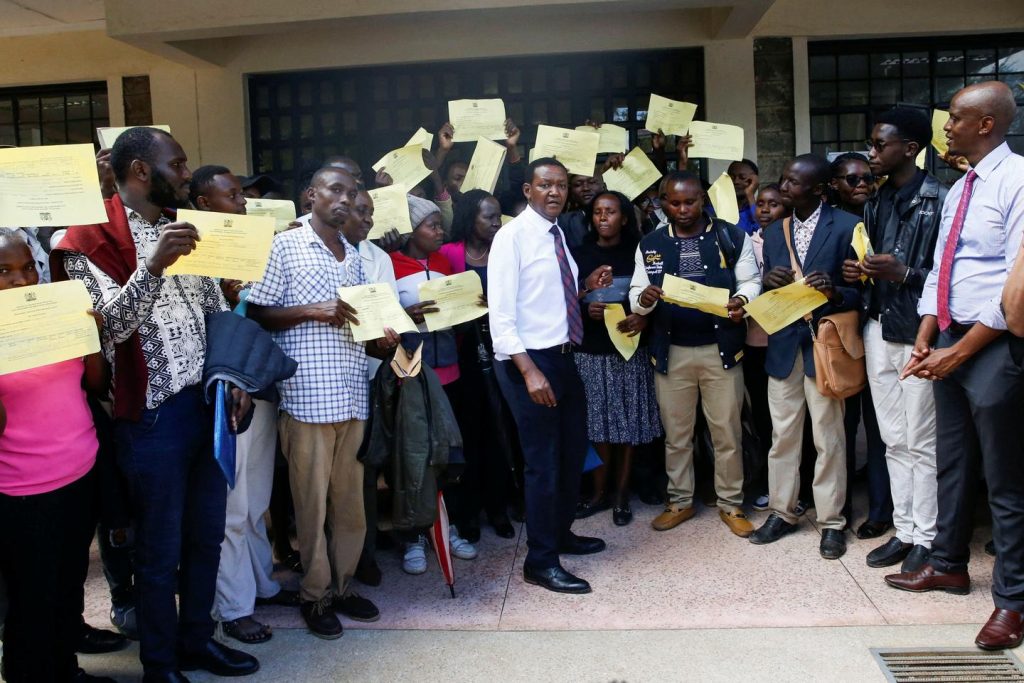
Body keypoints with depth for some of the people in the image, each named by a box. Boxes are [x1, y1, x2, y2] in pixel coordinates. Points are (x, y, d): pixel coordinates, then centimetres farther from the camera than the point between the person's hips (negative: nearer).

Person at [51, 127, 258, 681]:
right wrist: (152, 266, -32)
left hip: (209, 402, 7)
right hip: (154, 412, -6)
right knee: (160, 549, 7)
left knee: (206, 534, 17)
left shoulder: (183, 229, 13)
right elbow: (114, 323, -18)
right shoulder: (91, 240, -8)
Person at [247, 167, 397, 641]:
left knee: (351, 499, 10)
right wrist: (312, 310, -15)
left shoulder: (353, 256, 17)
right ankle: (315, 595, 19)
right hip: (307, 397, -5)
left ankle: (342, 584, 26)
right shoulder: (285, 246, 0)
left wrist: (381, 341, 2)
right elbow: (257, 314, -3)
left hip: (352, 396, 6)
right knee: (312, 501, 3)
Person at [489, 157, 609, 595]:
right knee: (543, 461, -2)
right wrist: (529, 370, -26)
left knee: (573, 452, 20)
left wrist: (587, 285, 3)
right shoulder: (512, 236, -13)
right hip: (529, 361, -9)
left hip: (563, 357, 9)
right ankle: (541, 562, 13)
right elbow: (501, 315, -19)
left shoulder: (557, 235, 12)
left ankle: (561, 534, 40)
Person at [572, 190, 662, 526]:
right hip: (591, 350, 0)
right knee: (598, 423, 3)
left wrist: (644, 318, -15)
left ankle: (621, 493, 17)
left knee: (629, 422, 4)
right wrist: (586, 311, -14)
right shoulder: (580, 255, 5)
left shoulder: (637, 254, 4)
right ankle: (600, 491, 17)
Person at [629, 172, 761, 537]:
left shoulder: (732, 237, -1)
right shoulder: (650, 244, 5)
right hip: (670, 352, 2)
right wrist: (643, 298, -19)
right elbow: (636, 294, 5)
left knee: (727, 431, 7)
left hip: (721, 349, -1)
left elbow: (750, 281, 1)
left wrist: (741, 300, -21)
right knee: (676, 433, 12)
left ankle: (731, 504, 22)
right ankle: (680, 501, 27)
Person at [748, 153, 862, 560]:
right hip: (783, 344, 4)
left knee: (828, 437, 4)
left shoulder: (847, 227, -5)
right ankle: (782, 512, 24)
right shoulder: (774, 233, 11)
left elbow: (862, 289, -5)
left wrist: (835, 292, -25)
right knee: (782, 434, 11)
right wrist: (768, 283, -10)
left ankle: (831, 522, 17)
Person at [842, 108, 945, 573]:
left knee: (921, 443, 2)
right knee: (893, 440, 12)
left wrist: (903, 273, -22)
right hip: (878, 330, 7)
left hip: (918, 334, -7)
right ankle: (903, 530, 23)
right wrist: (857, 273, 0)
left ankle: (926, 538, 15)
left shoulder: (939, 200, -9)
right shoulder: (875, 204, 14)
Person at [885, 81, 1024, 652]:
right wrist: (926, 340, 4)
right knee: (953, 464, 18)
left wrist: (961, 351, -18)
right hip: (949, 342, 8)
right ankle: (949, 565, 35)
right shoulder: (958, 190, 14)